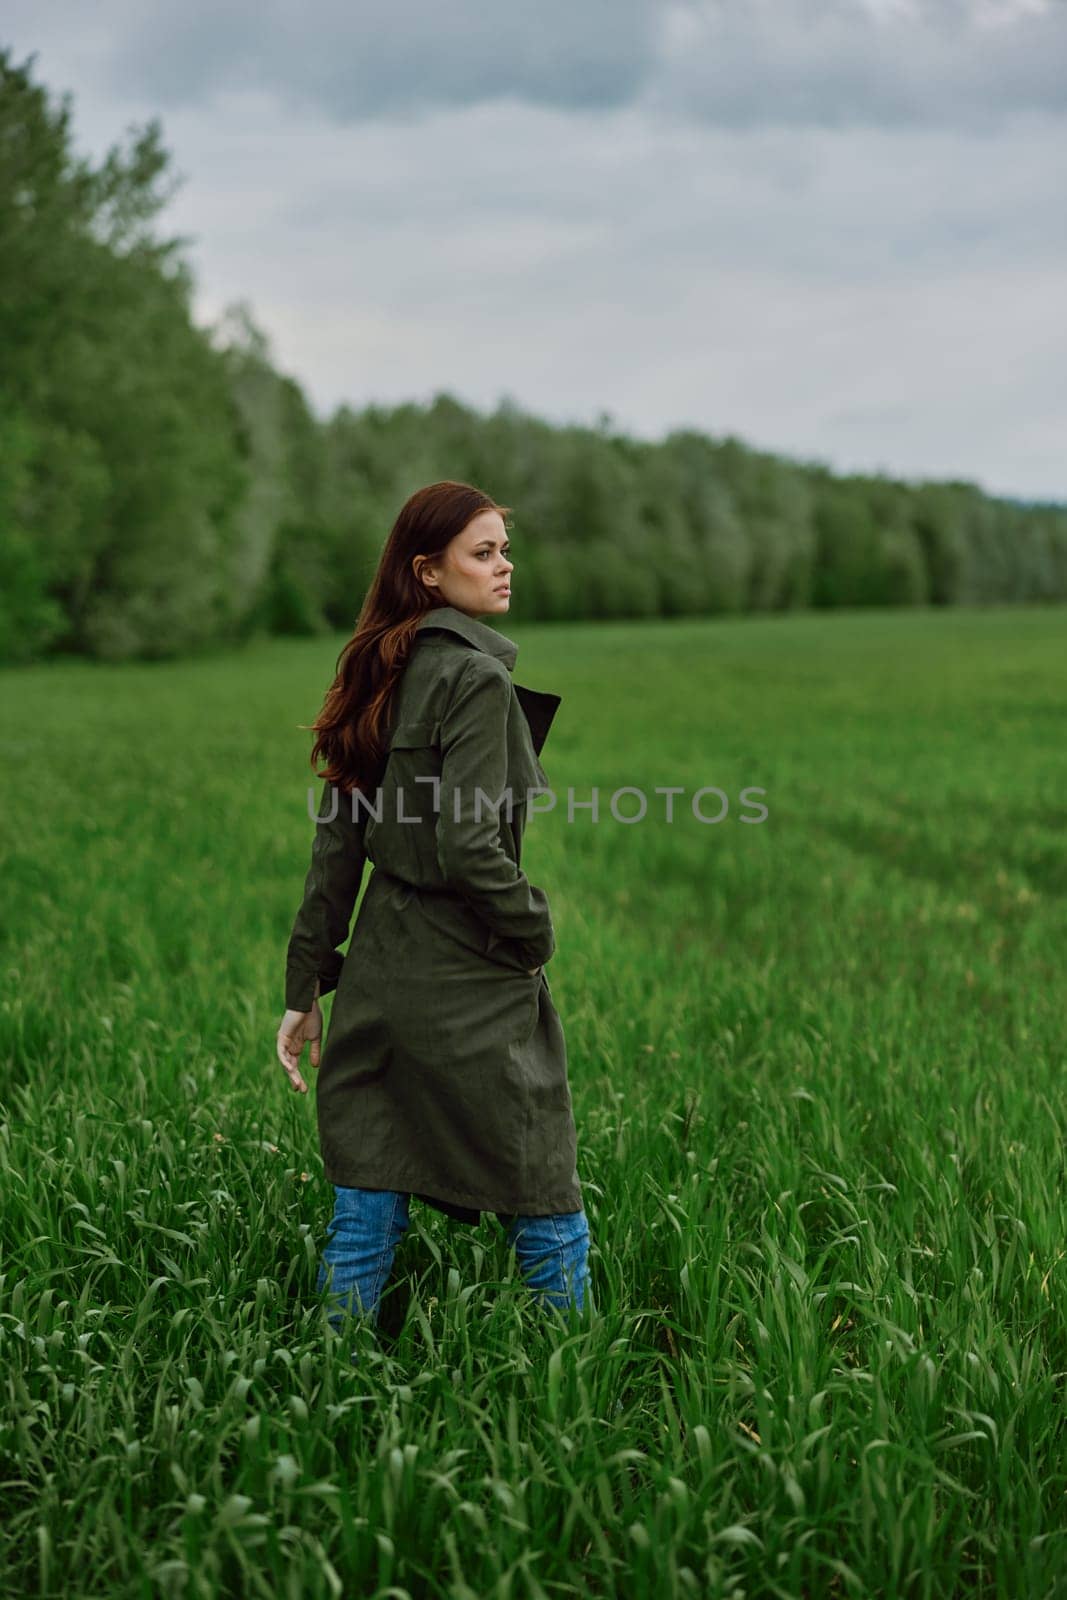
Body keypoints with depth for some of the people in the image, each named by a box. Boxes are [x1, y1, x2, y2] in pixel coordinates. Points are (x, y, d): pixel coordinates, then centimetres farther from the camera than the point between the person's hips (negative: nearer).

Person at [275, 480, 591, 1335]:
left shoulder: (383, 673, 10)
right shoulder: (476, 678, -15)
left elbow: (337, 841, 11)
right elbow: (470, 848, -22)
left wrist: (307, 984, 14)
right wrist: (535, 935, -5)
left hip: (379, 975, 8)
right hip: (470, 989, -8)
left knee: (366, 1215, 13)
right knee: (549, 1219, 7)